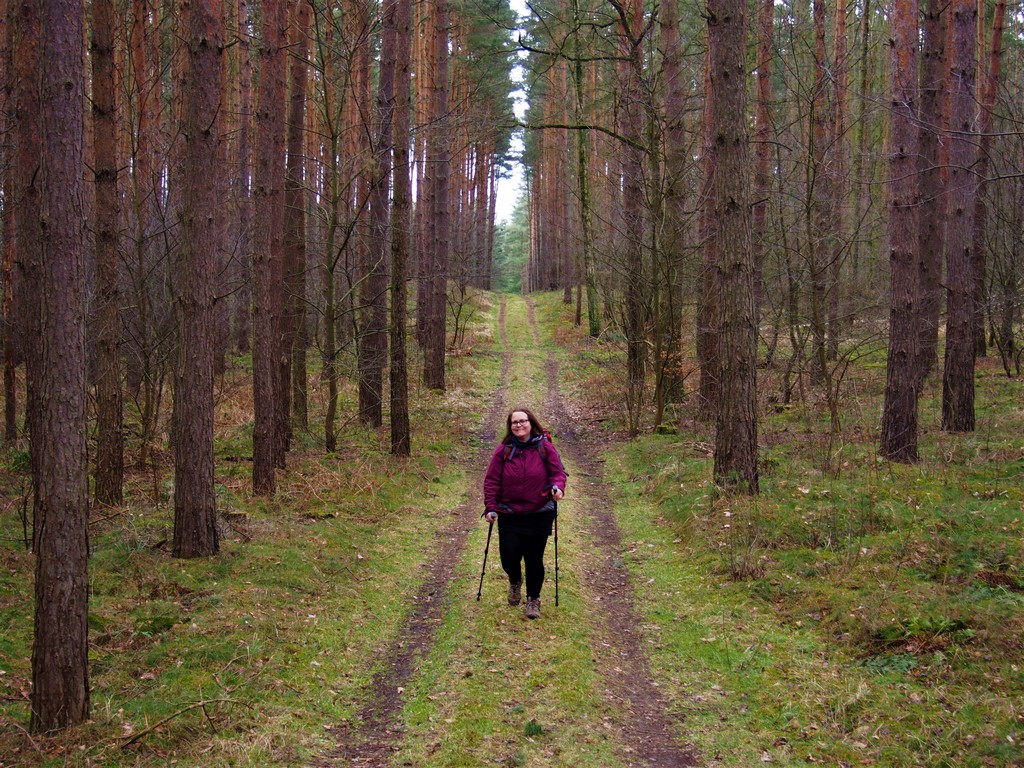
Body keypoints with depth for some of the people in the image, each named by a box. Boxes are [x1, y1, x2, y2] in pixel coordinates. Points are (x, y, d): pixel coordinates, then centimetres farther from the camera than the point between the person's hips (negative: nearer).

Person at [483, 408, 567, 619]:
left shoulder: (545, 447, -3)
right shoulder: (503, 450, -1)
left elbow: (557, 471, 0)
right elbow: (491, 480, 1)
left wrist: (557, 487, -21)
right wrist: (490, 507, -4)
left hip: (539, 514, -1)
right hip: (509, 514, 1)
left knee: (534, 558, 2)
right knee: (509, 555, -3)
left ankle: (533, 600, 21)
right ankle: (515, 582, 33)